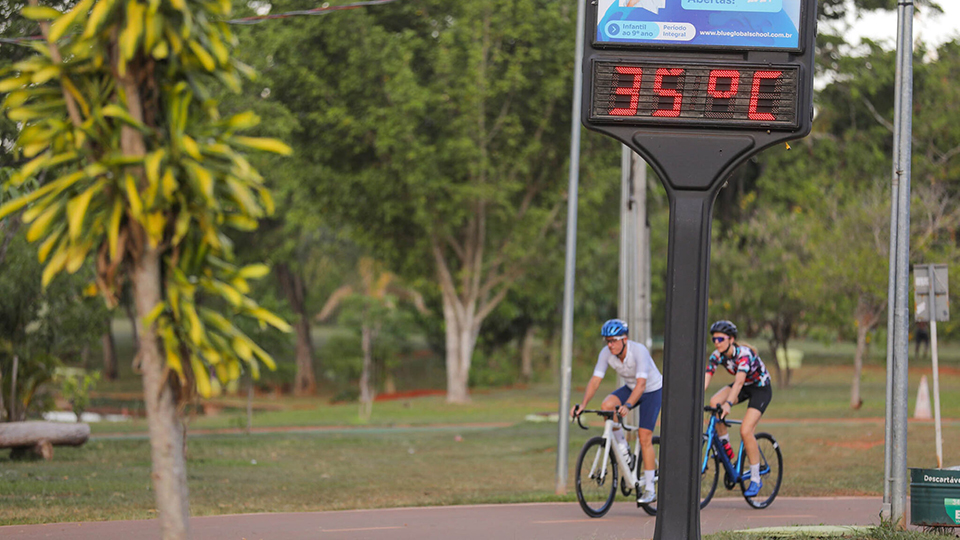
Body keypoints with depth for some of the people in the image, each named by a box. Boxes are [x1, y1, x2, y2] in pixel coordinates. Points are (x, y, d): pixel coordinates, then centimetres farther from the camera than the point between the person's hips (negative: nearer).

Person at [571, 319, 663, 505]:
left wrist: (627, 406, -56)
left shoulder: (639, 351, -34)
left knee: (644, 437, -14)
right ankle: (623, 449, -6)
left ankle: (649, 490, -8)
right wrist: (583, 404, -33)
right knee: (607, 405, -25)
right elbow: (595, 380, -19)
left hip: (652, 390, -5)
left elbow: (641, 384, -42)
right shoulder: (606, 353, -18)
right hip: (630, 388, 5)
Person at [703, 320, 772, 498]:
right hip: (743, 387, 6)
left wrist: (728, 404, -57)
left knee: (745, 431, -21)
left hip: (761, 388, -6)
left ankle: (756, 479, -10)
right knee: (714, 402, -24)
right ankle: (725, 448, -7)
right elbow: (705, 381, -19)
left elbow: (739, 381, -44)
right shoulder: (717, 356, -13)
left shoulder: (744, 354, -31)